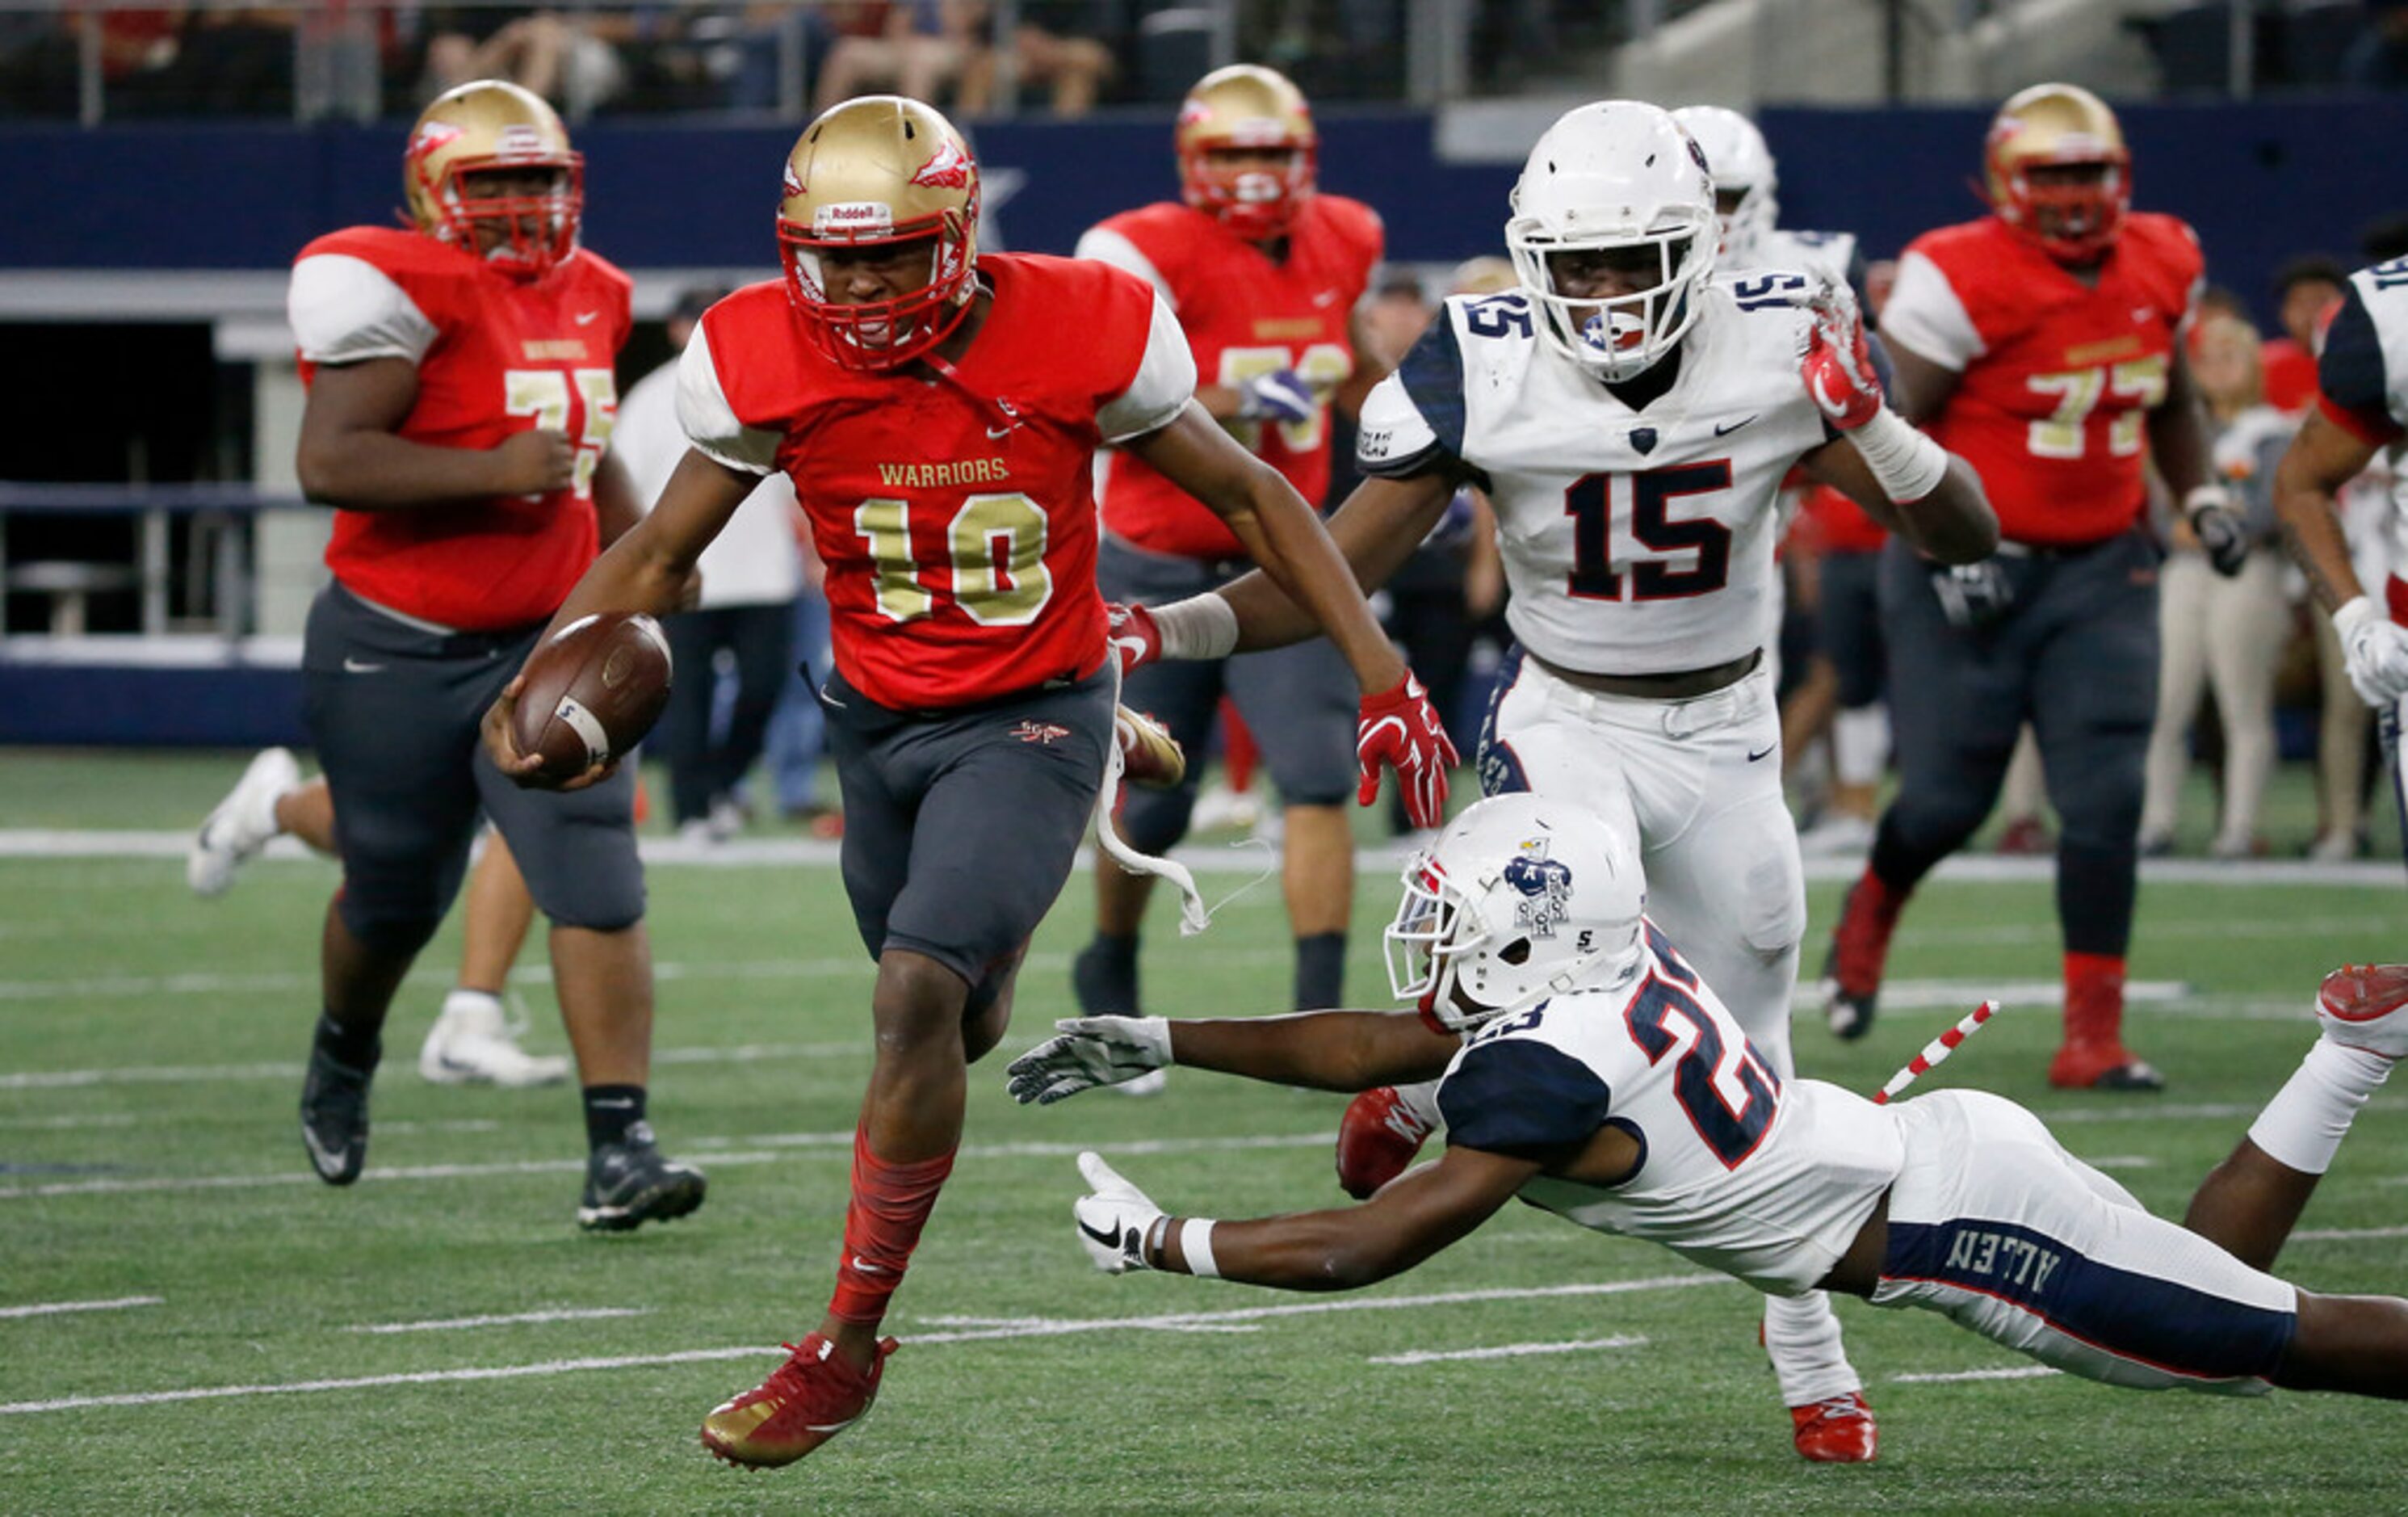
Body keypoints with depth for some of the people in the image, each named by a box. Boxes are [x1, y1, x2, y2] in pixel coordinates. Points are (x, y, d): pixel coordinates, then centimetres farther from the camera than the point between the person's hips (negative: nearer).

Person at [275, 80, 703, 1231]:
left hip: (545, 643, 5)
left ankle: (619, 1150, -13)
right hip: (398, 650, -5)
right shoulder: (403, 290, -17)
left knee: (598, 887, -12)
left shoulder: (586, 297, 7)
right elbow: (328, 461, -25)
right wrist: (494, 472, -29)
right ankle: (344, 1053, 47)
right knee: (396, 899, 14)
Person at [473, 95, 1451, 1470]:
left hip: (1033, 721, -4)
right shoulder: (769, 364, -13)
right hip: (879, 723, 4)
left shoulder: (1079, 339, -19)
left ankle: (849, 1345, -11)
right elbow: (660, 553, -1)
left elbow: (1250, 496, -5)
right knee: (961, 1028, 16)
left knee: (917, 993, -22)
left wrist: (1383, 676, -6)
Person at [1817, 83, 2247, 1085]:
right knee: (1948, 800, 0)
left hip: (2100, 570, 4)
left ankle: (2095, 1035, -3)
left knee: (2105, 802, -7)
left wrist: (2200, 496, 8)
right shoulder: (1960, 282, -16)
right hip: (1969, 573, -4)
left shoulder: (2159, 268, 4)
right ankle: (1873, 908, 36)